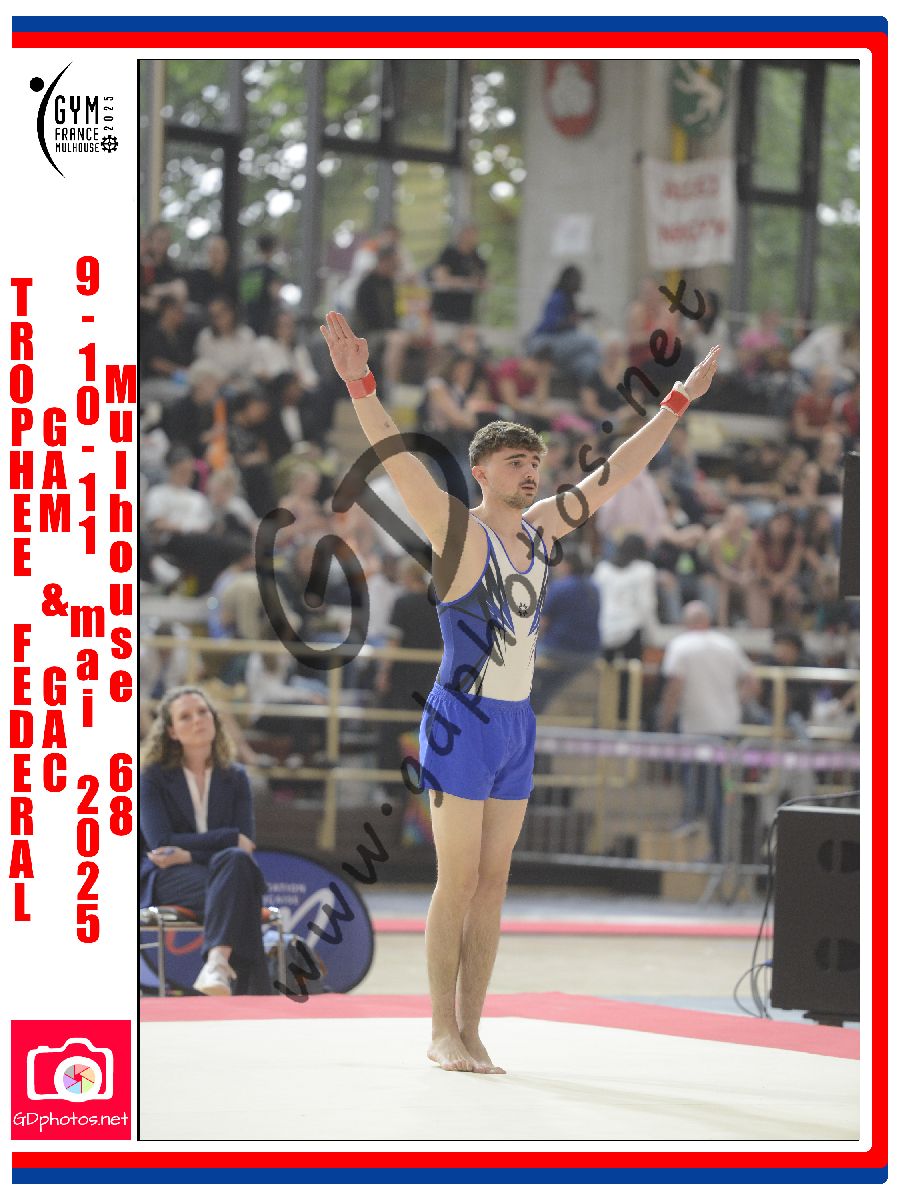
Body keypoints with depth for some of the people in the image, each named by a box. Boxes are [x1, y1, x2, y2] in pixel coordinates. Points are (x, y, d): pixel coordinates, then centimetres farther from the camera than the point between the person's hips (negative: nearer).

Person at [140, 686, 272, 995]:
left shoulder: (235, 777, 11)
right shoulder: (154, 777, 4)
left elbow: (245, 847, 2)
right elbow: (160, 842, -9)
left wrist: (190, 853, -15)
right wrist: (231, 838, -10)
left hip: (227, 870, 2)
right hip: (168, 880, -2)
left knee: (234, 861, -37)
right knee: (237, 889, -35)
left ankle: (217, 962, -55)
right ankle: (254, 994, -46)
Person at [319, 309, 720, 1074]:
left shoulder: (541, 528, 10)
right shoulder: (457, 529, -9)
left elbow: (615, 473, 18)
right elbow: (399, 461, -23)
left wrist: (679, 402, 20)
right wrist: (359, 385, -36)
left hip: (517, 727, 7)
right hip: (461, 723, -7)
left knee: (493, 881, 7)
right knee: (458, 882, -6)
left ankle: (471, 1033, 11)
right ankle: (444, 1035, 1)